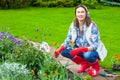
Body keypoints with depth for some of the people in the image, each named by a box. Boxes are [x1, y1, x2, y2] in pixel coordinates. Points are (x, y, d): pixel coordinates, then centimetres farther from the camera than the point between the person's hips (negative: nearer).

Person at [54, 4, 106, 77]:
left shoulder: (92, 26, -20)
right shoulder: (73, 25, -7)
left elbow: (95, 45, -24)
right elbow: (67, 40, -5)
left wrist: (80, 50, -39)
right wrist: (59, 50, -25)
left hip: (92, 50, -5)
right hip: (79, 50, 5)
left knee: (87, 55, -39)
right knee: (63, 51, -18)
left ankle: (95, 65, -2)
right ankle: (84, 64, 1)